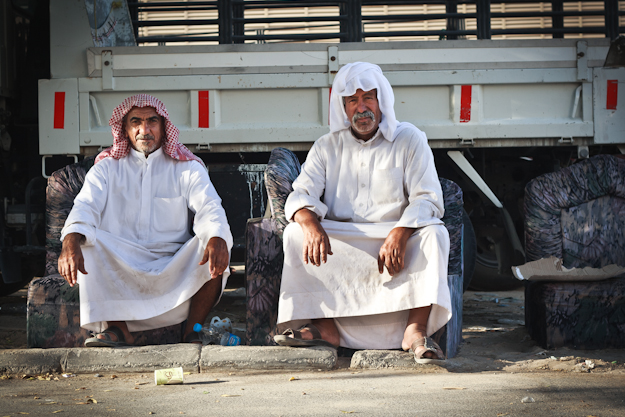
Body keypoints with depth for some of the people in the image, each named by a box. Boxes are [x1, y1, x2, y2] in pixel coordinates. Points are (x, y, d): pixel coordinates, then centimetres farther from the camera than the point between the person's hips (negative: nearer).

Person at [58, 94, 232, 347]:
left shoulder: (187, 167, 10)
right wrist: (71, 242, -30)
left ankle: (192, 332, -21)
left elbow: (208, 208, -6)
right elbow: (86, 205, -5)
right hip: (119, 266, 0)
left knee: (215, 249, -27)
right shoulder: (107, 168, 12)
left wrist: (217, 238, -32)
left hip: (175, 268, 0)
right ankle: (117, 328, -29)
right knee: (88, 240, -27)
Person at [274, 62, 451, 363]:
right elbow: (301, 195, 0)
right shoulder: (327, 147, 12)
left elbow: (428, 199, -7)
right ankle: (325, 326, -30)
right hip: (339, 242, 2)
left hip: (395, 237, -2)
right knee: (295, 234, -22)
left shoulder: (409, 140, 4)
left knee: (434, 233, -30)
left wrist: (400, 233, -27)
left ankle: (416, 328, -37)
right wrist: (311, 224, -25)